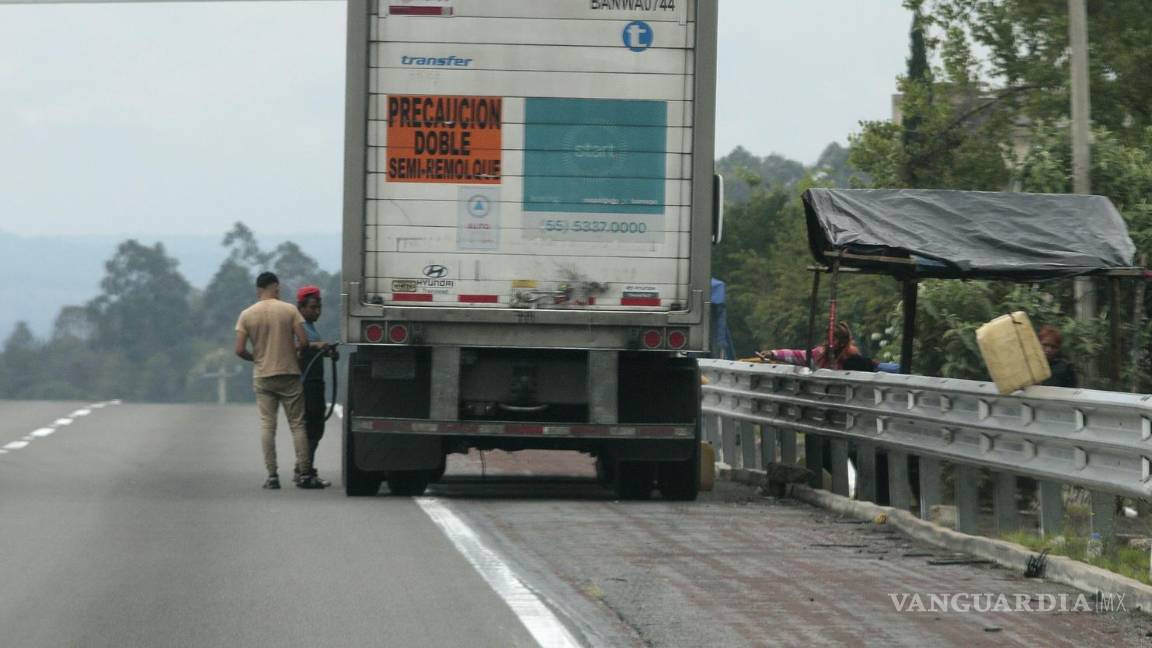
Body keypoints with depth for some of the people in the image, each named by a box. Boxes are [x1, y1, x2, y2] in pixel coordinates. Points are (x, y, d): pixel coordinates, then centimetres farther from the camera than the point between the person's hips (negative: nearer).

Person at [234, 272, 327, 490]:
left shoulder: (247, 315, 0)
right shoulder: (289, 310, -4)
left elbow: (240, 350, -4)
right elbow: (303, 341, -10)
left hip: (262, 377, 1)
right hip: (289, 374, -1)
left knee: (267, 426, 4)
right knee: (297, 424, 4)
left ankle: (272, 475, -1)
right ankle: (305, 474, 3)